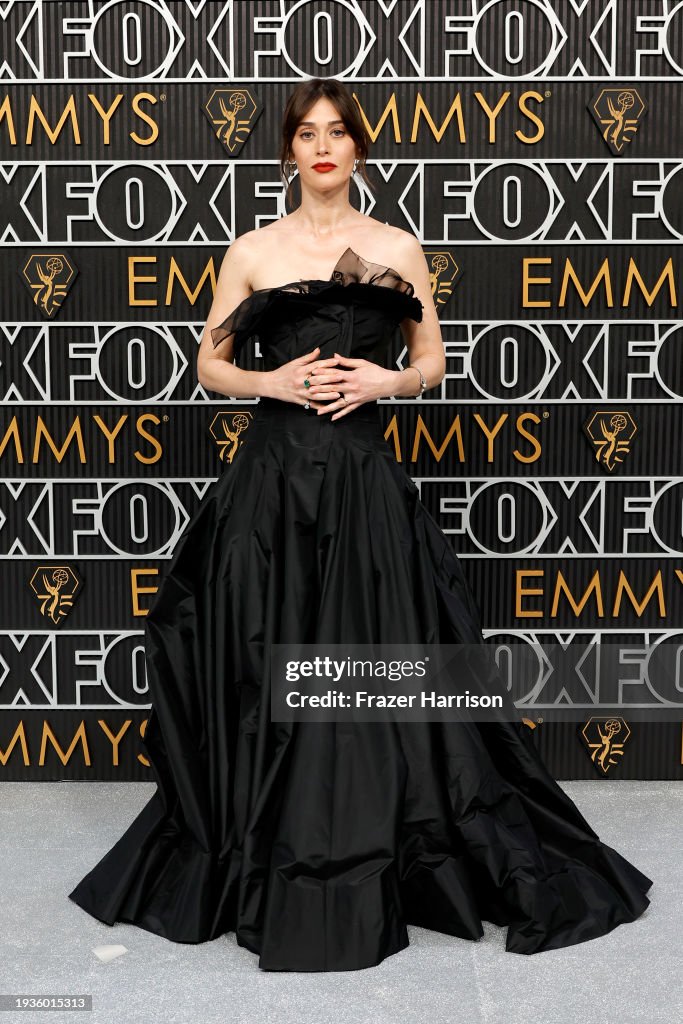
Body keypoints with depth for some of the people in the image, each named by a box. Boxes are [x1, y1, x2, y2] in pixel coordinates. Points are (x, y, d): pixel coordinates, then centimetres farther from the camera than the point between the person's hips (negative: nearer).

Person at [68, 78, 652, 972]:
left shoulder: (400, 249, 9)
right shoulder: (252, 251, 7)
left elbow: (433, 364, 13)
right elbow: (210, 366, 10)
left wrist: (388, 379, -7)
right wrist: (272, 382, -8)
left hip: (365, 477, 0)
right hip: (271, 474, 0)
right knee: (269, 672, 3)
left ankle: (379, 867, 18)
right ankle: (271, 877, 20)